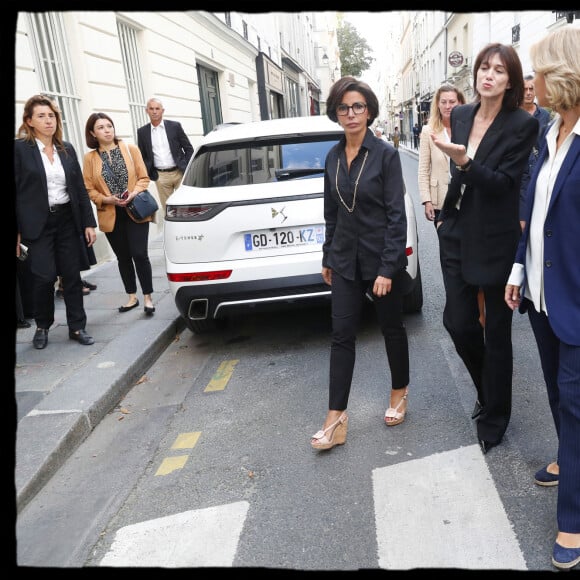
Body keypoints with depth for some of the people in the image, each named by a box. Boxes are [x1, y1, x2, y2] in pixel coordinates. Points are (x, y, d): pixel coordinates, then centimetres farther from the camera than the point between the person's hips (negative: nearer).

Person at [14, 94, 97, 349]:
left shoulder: (67, 149, 9)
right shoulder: (20, 148, -3)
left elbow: (80, 188, 10)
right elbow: (15, 191, -6)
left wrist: (88, 223, 4)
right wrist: (17, 231, -10)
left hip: (67, 220, 4)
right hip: (38, 223, -4)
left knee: (72, 274, 5)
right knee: (44, 276, -5)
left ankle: (77, 326, 16)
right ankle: (42, 326, 19)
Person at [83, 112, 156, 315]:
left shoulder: (131, 149, 1)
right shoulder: (90, 158, 2)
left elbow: (144, 178, 0)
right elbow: (89, 189, 2)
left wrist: (133, 194, -17)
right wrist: (108, 199, -15)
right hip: (111, 215, 2)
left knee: (139, 255, -6)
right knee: (123, 257, 11)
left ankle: (147, 297, 6)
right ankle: (132, 297, 25)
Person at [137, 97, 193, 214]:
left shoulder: (175, 126, 2)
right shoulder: (142, 131, 5)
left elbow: (189, 149, 5)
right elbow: (142, 156, 11)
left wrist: (187, 169, -3)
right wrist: (150, 174, 1)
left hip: (179, 173, -1)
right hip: (160, 176, 1)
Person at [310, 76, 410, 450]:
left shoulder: (386, 154, -10)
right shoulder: (333, 157, 6)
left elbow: (396, 215, -13)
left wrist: (387, 268, -18)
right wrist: (328, 258, 13)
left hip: (382, 259, -4)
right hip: (346, 260, 5)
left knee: (392, 328, 12)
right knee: (342, 335, 3)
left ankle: (400, 392, 36)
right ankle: (336, 418, 10)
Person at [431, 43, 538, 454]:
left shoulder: (522, 124, -10)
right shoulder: (460, 116, 6)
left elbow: (503, 182, -17)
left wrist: (463, 161, -31)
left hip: (495, 241, -5)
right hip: (458, 235, 5)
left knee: (496, 331, 6)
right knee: (458, 321, 8)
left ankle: (493, 420, 24)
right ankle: (487, 389, 37)